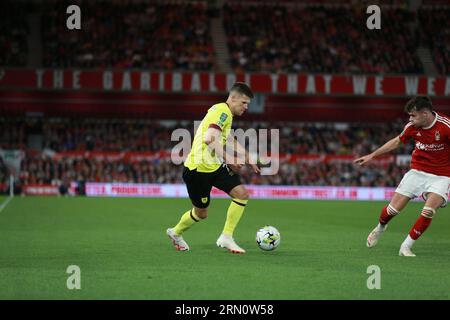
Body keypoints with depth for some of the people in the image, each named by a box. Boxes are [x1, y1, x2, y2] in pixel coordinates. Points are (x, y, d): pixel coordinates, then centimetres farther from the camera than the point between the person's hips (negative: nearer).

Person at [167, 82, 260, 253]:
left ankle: (226, 238, 1)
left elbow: (228, 139, 30)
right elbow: (210, 139, -32)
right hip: (198, 168, -9)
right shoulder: (222, 111, -18)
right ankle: (176, 232, 32)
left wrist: (247, 157, 28)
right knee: (201, 213, 4)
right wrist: (228, 158, -34)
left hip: (215, 166, 9)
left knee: (241, 194, -7)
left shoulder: (226, 113, 12)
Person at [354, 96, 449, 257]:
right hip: (417, 171, 3)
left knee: (428, 212, -22)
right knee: (393, 208, 0)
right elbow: (397, 141, 11)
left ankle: (406, 247, -5)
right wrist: (372, 155, 15)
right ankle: (380, 228, 34)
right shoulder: (412, 126, -7)